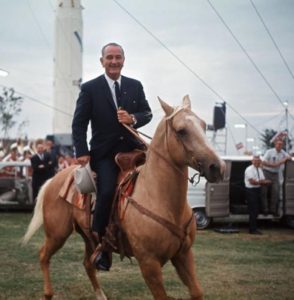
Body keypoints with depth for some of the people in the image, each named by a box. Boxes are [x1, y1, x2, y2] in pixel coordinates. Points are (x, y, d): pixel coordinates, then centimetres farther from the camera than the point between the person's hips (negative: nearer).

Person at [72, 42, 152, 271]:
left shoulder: (135, 86, 10)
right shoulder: (90, 88, 0)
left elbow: (147, 113, 10)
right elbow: (79, 124, -2)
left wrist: (133, 119, -12)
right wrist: (82, 152, -12)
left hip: (132, 149, 4)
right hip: (104, 153, -4)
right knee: (107, 192, -20)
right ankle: (99, 245, -7)